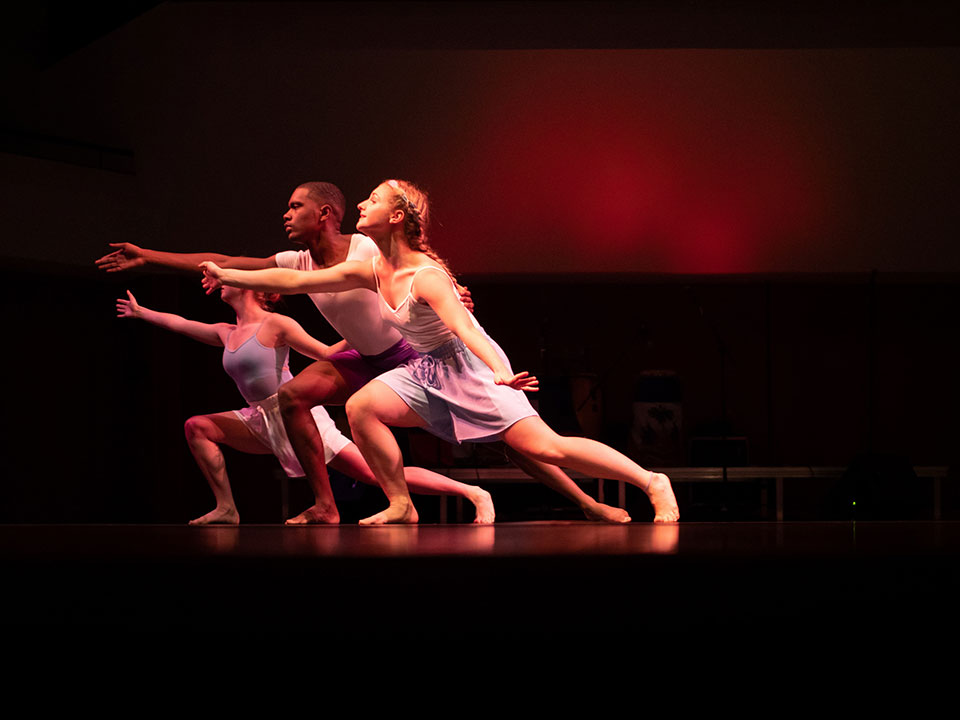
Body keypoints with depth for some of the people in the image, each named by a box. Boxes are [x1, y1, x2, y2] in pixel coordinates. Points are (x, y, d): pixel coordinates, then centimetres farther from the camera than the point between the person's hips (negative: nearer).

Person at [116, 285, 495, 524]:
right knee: (197, 427, 4)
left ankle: (473, 493, -17)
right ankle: (226, 509, 4)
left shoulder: (275, 325, -9)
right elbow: (179, 323, 28)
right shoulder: (226, 334, 13)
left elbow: (327, 355, -7)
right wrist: (140, 312, 39)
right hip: (264, 422, 8)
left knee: (375, 474, -16)